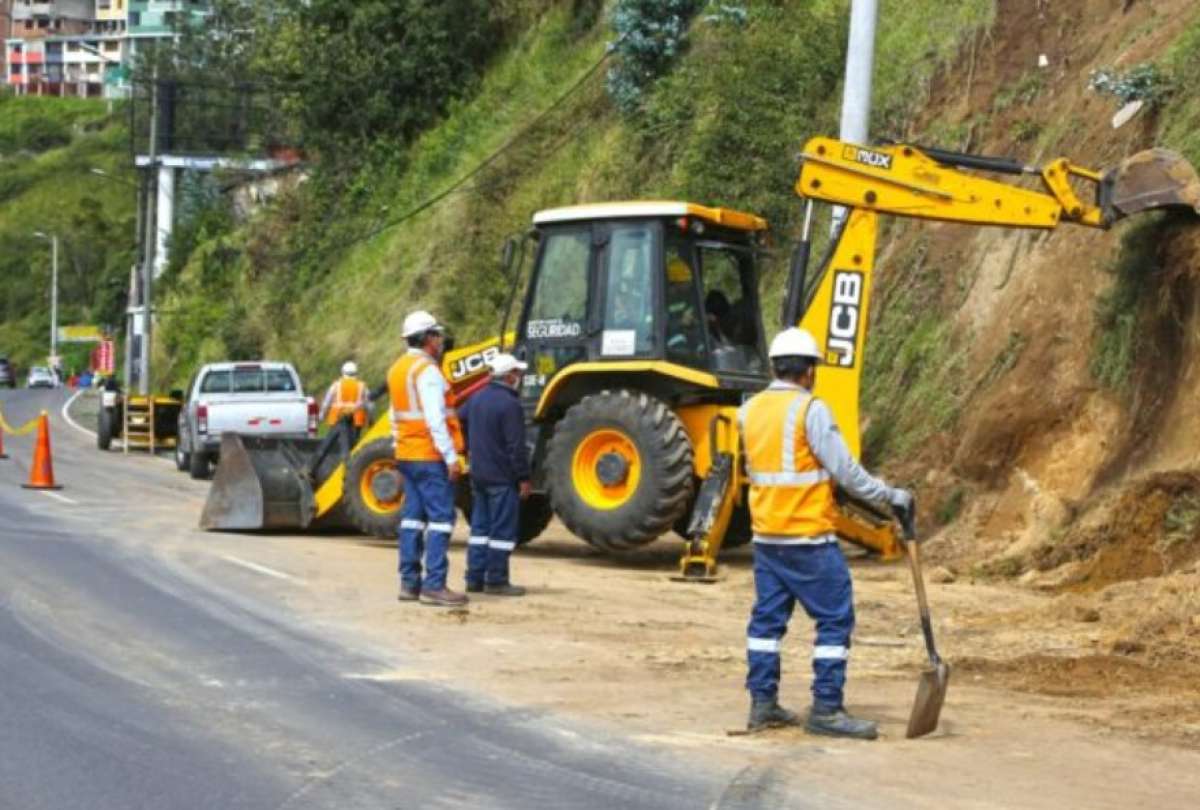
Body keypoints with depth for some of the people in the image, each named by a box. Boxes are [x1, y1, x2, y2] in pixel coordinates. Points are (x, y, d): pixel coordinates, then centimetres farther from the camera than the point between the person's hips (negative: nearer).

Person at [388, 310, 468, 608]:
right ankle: (434, 586, -11)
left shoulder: (398, 369, 14)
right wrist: (451, 456, -20)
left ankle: (409, 582, 13)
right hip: (430, 456, -9)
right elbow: (435, 418, -21)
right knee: (440, 517, -7)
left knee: (413, 516, 12)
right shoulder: (426, 370, -15)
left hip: (407, 454, 9)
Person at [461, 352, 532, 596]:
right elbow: (516, 446, -18)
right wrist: (524, 478, -13)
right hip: (502, 477, -8)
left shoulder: (477, 399, 8)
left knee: (480, 526, 13)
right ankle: (496, 580, 0)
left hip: (479, 474, 8)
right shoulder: (510, 405, -17)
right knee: (503, 529, -2)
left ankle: (475, 578, 15)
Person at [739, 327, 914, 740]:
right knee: (835, 618, -1)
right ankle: (826, 709, -2)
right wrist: (891, 496, -7)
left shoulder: (751, 410, 7)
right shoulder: (810, 410, -13)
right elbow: (845, 470, -15)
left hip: (766, 534, 7)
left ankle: (763, 703, 15)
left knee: (767, 617, 13)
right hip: (808, 537, -7)